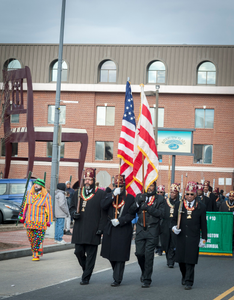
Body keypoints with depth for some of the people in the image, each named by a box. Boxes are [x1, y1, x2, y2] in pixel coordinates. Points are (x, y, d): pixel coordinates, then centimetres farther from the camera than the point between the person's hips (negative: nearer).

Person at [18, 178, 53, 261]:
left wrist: (49, 221, -6)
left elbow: (49, 209, -4)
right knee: (31, 238, 6)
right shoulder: (29, 194, 9)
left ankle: (37, 255, -1)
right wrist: (22, 216, 14)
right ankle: (34, 252, 20)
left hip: (41, 222, -4)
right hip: (29, 221, 5)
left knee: (38, 239, -6)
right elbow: (25, 205, 15)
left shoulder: (46, 196, -6)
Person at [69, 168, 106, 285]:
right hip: (79, 230, 4)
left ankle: (86, 277, 6)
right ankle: (86, 269, 31)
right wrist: (74, 213, -3)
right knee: (78, 252, 6)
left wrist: (100, 228, -9)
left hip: (93, 231, -4)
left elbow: (103, 213, -2)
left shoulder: (100, 194, 0)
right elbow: (72, 207, 20)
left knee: (90, 255, -1)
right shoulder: (77, 193, 13)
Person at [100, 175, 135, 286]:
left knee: (120, 254, -4)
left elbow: (132, 214, -4)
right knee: (110, 253, 9)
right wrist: (113, 195, -15)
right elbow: (103, 206, -7)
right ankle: (117, 273, 31)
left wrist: (120, 221, -14)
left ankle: (117, 279, 2)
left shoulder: (130, 198, 1)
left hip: (123, 230, -4)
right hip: (110, 230, 4)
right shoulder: (109, 196, 11)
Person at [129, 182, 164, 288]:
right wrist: (138, 202, -12)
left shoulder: (159, 199, 5)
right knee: (139, 253, -1)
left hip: (152, 231, -2)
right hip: (140, 229, 2)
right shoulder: (139, 197, 12)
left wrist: (148, 207, -15)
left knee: (149, 255, -5)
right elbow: (131, 211, 4)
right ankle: (144, 272, 27)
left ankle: (146, 279, 5)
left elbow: (161, 213, -6)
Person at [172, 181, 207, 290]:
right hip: (181, 237, 2)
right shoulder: (179, 205, 6)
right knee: (181, 260, 8)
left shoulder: (201, 206, 2)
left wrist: (203, 238, 2)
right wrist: (174, 227, -10)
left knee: (190, 261, -4)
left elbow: (203, 224, 4)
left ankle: (189, 282, 3)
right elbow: (174, 219, 11)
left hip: (193, 238, -2)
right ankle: (184, 276, 33)